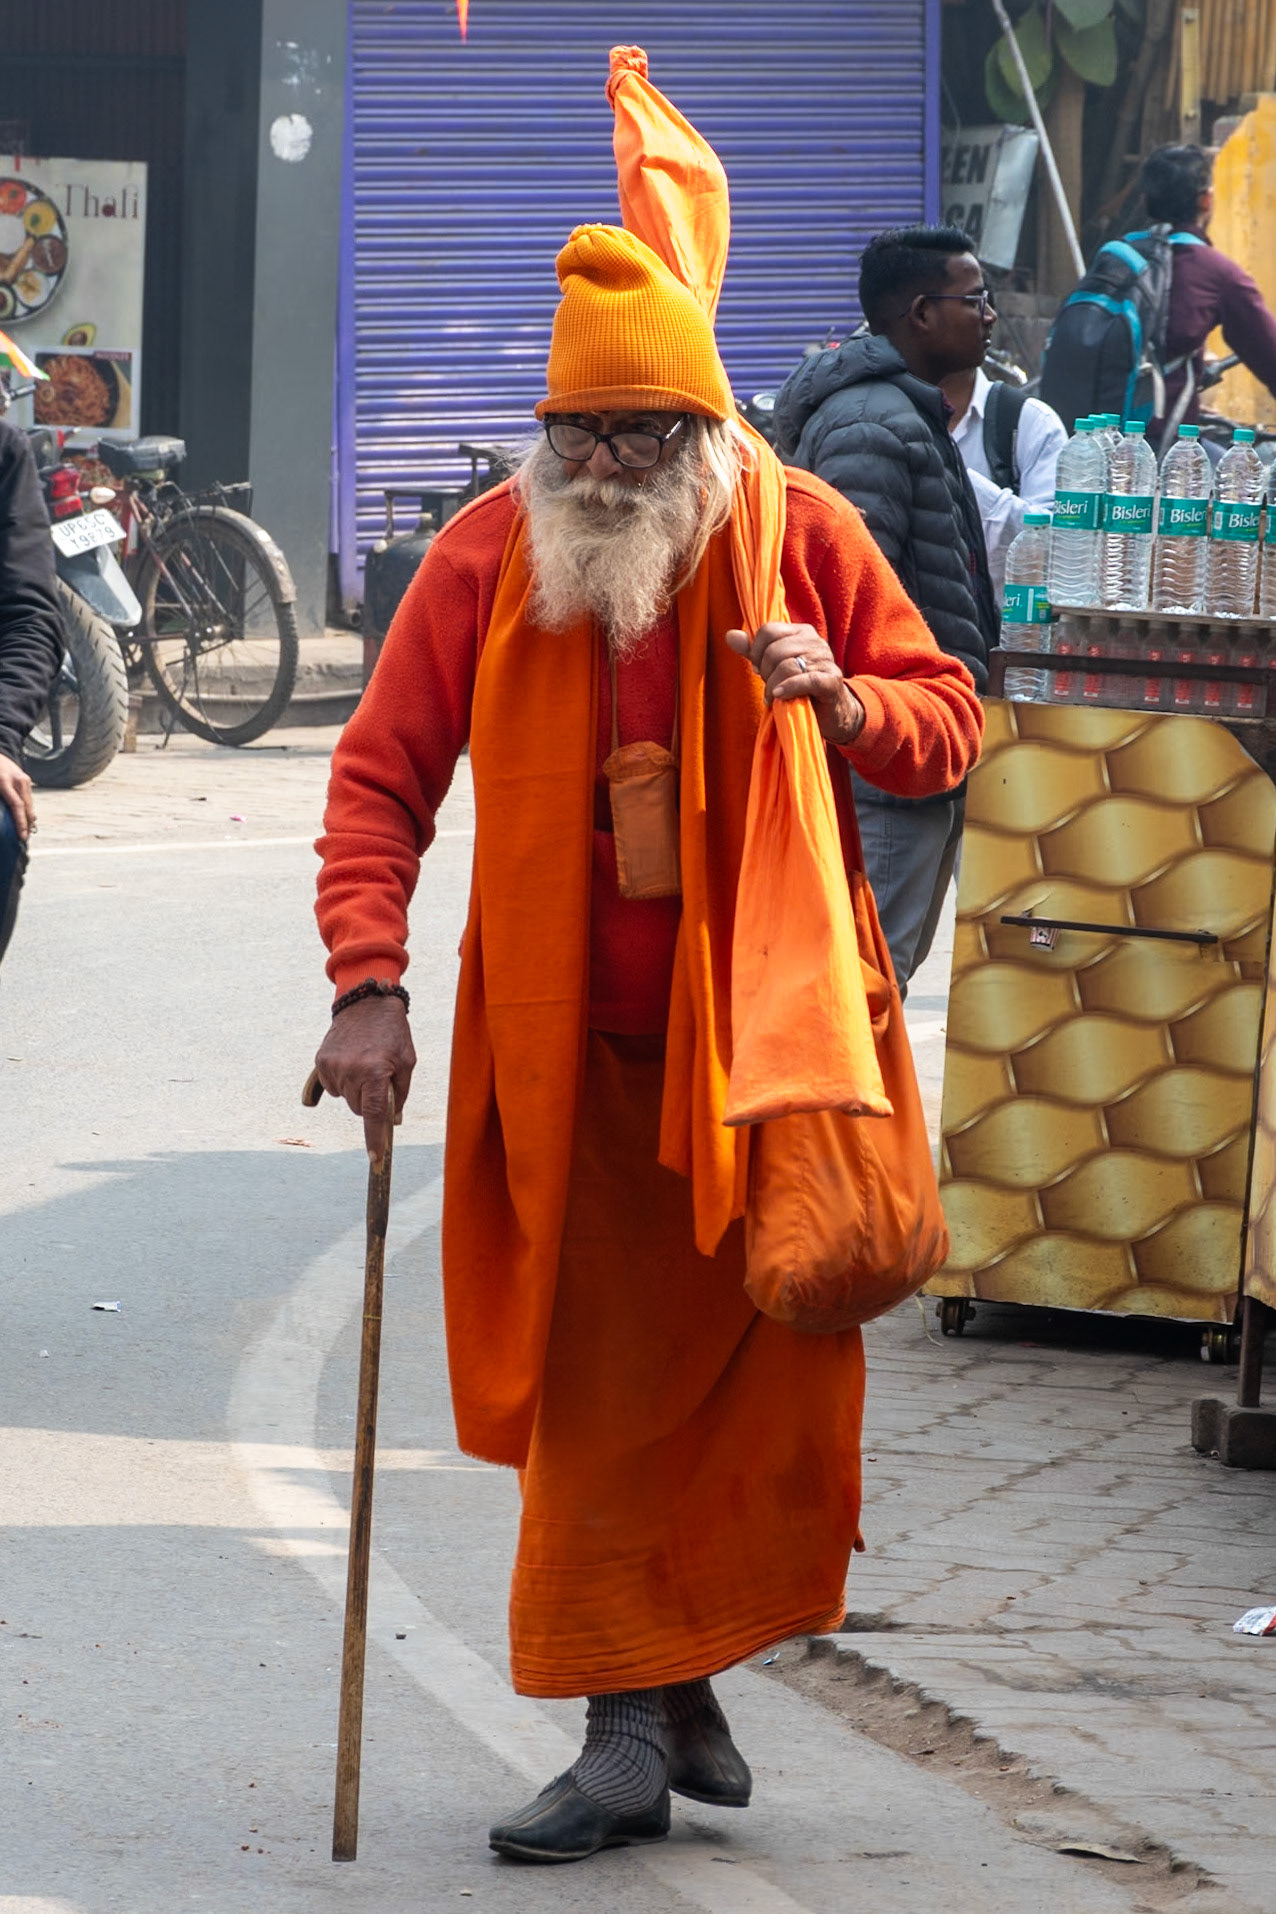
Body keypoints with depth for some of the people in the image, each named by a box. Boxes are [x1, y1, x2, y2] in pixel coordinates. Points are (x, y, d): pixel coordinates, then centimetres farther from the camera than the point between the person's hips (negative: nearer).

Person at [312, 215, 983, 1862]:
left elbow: (949, 723, 4)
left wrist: (845, 705, -18)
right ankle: (633, 1724, 0)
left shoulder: (801, 536, -3)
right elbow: (383, 775, -1)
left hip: (761, 1034, 0)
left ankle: (677, 1677, 17)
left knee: (761, 1366, 2)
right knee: (594, 1384, -2)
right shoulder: (487, 556, -3)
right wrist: (369, 981, -12)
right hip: (572, 1050, 0)